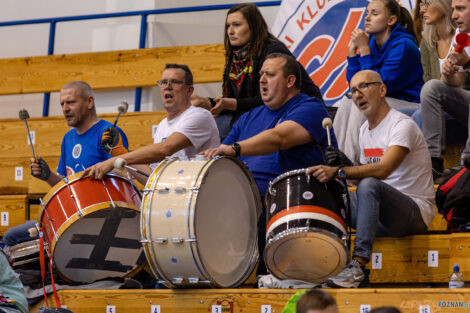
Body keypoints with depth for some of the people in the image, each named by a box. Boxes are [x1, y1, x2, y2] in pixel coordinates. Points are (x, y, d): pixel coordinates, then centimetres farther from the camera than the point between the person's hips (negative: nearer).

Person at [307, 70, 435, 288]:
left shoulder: (402, 125, -14)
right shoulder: (365, 130, 14)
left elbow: (383, 170, -29)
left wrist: (338, 172, -37)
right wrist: (346, 165, -1)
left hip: (417, 210, -8)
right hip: (382, 217, 8)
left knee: (369, 185, -35)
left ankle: (359, 266, -38)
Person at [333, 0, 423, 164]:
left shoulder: (403, 46, -16)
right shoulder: (371, 40, 5)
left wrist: (364, 49, -20)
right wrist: (353, 50, -3)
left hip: (407, 103, -8)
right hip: (381, 100, 8)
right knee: (345, 103, -10)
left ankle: (353, 162, -26)